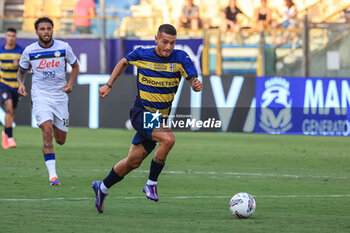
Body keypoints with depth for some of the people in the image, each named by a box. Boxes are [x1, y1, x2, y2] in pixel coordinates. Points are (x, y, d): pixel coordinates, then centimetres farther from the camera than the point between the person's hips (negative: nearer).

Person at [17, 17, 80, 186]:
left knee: (60, 140, 6)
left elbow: (75, 66, 12)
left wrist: (71, 83, -6)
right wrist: (21, 83, -8)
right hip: (40, 96, -2)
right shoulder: (29, 51, -3)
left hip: (60, 95, 2)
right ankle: (52, 174, -23)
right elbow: (21, 70, 13)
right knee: (47, 130, -24)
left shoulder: (63, 47, -3)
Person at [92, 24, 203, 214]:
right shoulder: (141, 55, -7)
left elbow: (193, 80, -14)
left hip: (161, 117, 3)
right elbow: (124, 62, 14)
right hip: (141, 112, -3)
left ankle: (102, 187, 31)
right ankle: (151, 184, -13)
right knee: (168, 139, -29)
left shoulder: (180, 58, -7)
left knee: (133, 162, 8)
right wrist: (109, 85, 14)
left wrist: (197, 85, -37)